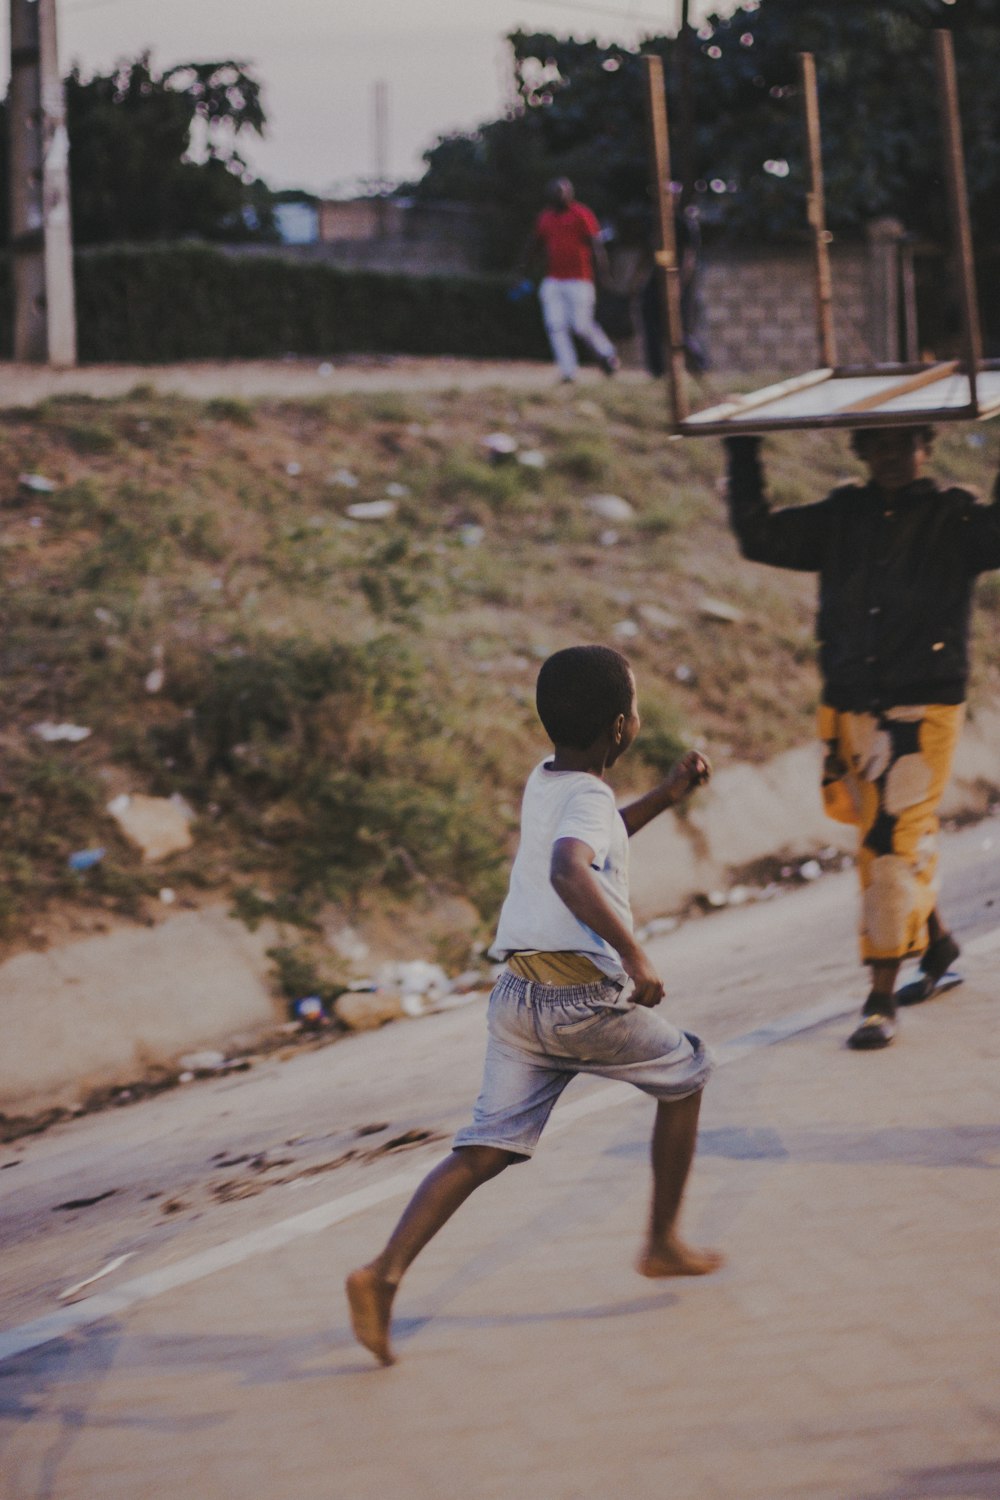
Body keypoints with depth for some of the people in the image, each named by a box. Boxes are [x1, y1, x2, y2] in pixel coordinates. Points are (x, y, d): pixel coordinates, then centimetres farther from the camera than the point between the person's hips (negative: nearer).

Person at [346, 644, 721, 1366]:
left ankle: (385, 1272, -16)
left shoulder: (543, 783, 16)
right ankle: (664, 1244, 26)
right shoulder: (589, 797, -10)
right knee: (685, 1073, 19)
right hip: (585, 997, -7)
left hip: (517, 995, 7)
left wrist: (665, 797, 31)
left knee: (488, 1147, 2)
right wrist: (634, 953, -35)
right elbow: (569, 872, -32)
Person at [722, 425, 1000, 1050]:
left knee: (893, 846, -10)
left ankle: (882, 999, -6)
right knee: (891, 841, 16)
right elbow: (760, 538, 7)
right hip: (852, 712, 5)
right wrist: (743, 454, 1)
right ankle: (940, 950, 37)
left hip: (923, 715, -5)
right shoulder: (841, 518, 10)